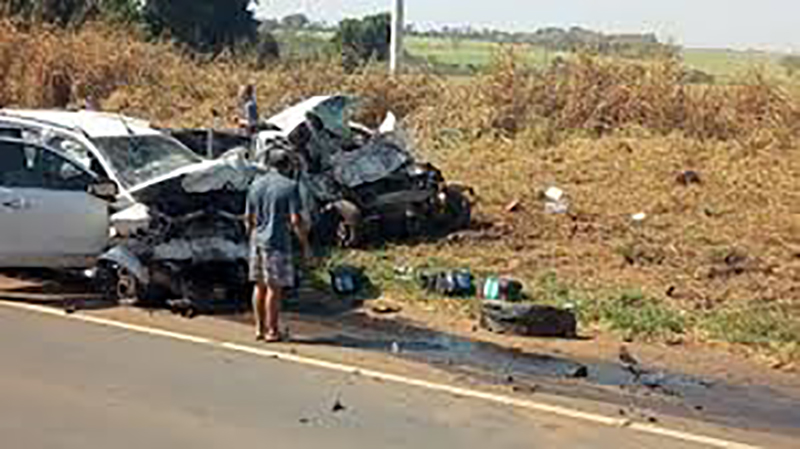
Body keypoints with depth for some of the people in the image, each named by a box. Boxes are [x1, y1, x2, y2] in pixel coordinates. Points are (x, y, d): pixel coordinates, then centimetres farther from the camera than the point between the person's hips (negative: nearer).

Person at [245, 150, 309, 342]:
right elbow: (295, 220, -13)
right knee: (274, 287, -1)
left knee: (260, 285, 13)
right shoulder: (289, 186, -9)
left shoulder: (255, 185, 9)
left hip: (258, 240, 6)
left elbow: (249, 218, 13)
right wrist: (304, 243, -3)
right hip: (278, 242, -6)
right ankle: (272, 331, 5)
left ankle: (260, 328, 19)